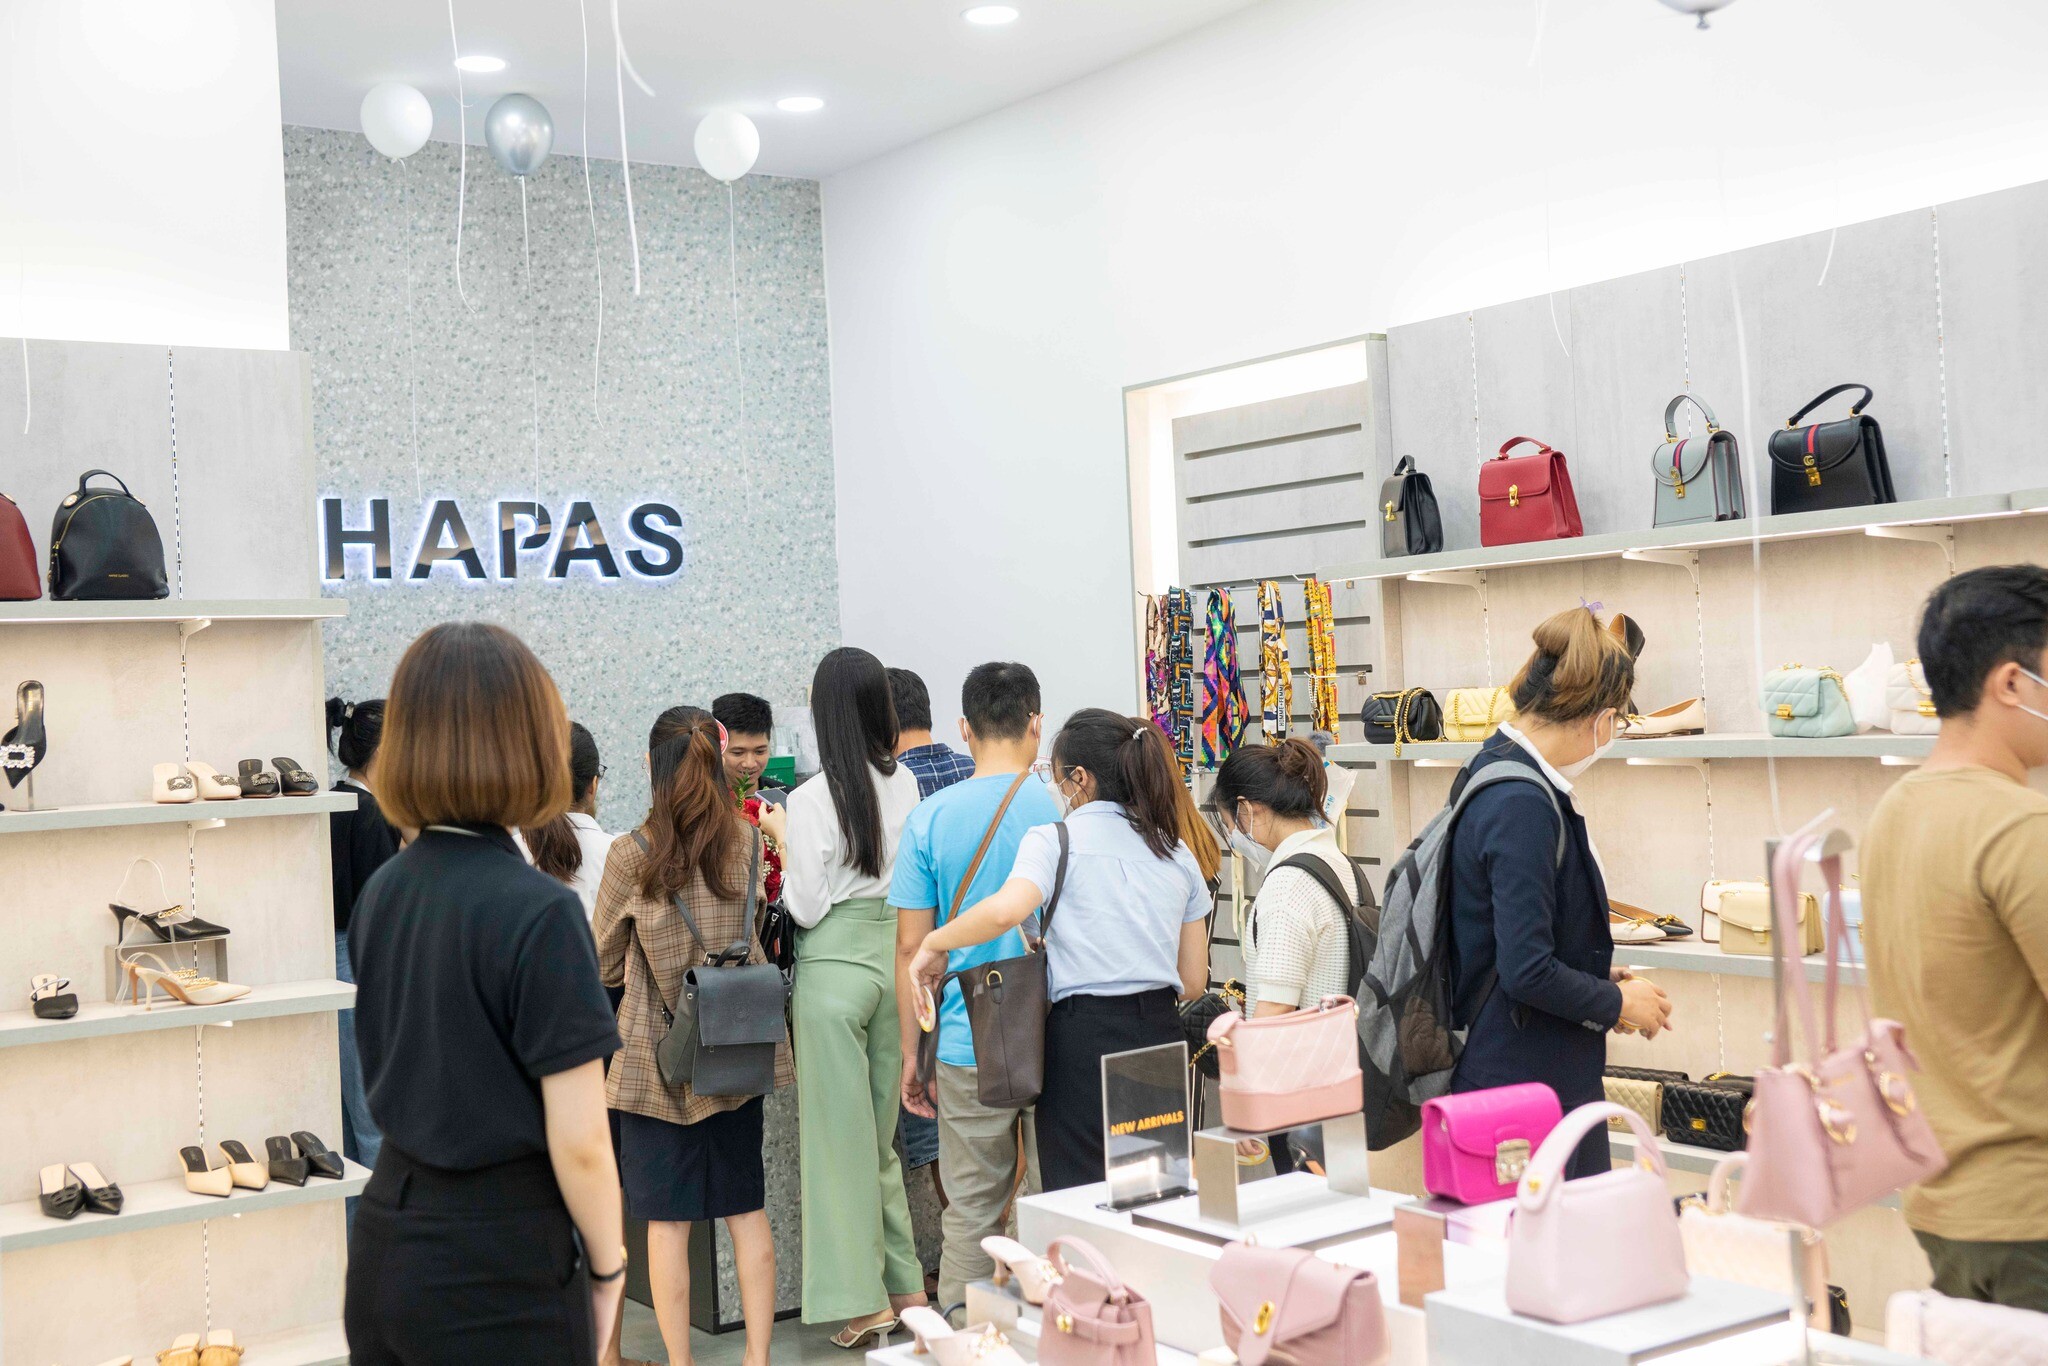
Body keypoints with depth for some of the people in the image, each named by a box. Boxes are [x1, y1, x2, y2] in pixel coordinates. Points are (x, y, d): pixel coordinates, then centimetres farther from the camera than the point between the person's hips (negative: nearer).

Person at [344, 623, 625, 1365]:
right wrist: (607, 1267, -2)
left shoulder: (380, 894, 1)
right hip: (496, 1269, -6)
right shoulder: (539, 913, -19)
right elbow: (579, 1144, -17)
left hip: (386, 1239, 6)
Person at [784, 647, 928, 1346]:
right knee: (883, 1131, 17)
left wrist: (781, 850, 2)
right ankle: (905, 1282, 23)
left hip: (834, 967, -6)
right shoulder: (906, 784, 2)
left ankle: (862, 1299, 6)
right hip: (895, 955, 6)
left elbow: (806, 908, -11)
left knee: (840, 1135, 3)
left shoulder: (812, 798, -14)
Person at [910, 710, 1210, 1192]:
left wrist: (935, 944, -9)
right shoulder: (1179, 855, 13)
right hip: (1161, 1036, 5)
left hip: (1084, 1041, -5)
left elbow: (1007, 909, -24)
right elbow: (1194, 980, 14)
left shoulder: (1054, 840, -4)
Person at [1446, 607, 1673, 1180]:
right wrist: (1618, 1002, -8)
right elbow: (1528, 972, -24)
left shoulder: (1497, 766, 9)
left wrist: (1600, 977, 15)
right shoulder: (1521, 805, -22)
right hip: (1525, 1084, -10)